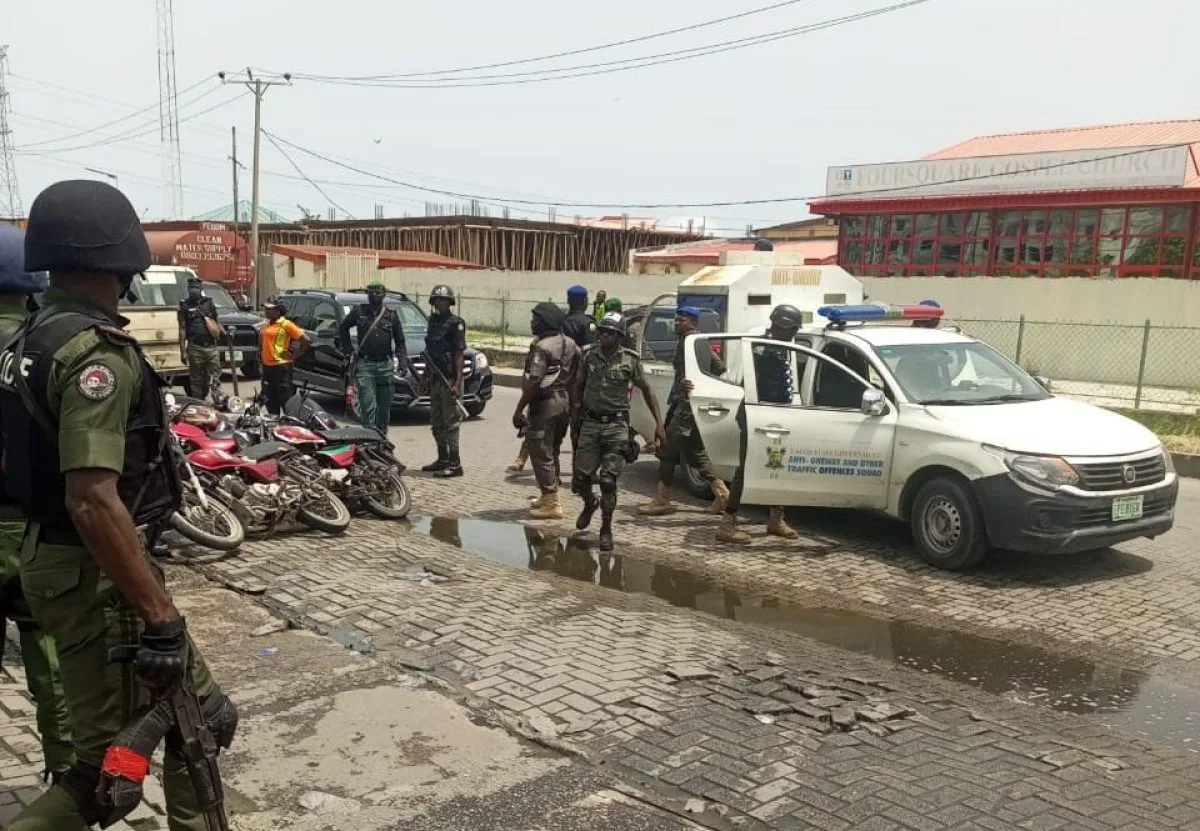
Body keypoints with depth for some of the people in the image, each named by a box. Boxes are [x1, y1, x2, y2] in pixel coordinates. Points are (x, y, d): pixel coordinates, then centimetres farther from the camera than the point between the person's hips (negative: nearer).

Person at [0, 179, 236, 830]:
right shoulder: (97, 352, -22)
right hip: (94, 574, -10)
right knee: (112, 765, 2)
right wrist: (162, 616, -26)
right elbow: (94, 500, -30)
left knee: (203, 715, 18)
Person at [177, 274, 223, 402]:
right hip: (195, 348, -2)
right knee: (197, 379, 5)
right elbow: (182, 329, 0)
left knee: (214, 378, 0)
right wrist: (182, 351, -4)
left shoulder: (209, 302, 10)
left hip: (212, 347, 2)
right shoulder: (185, 306, 2)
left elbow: (217, 322, 21)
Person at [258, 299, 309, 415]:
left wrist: (296, 355, -8)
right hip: (267, 366, 9)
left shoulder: (286, 324, -10)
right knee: (269, 399, 14)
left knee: (285, 399, -6)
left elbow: (306, 340, -13)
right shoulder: (267, 324, 13)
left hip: (281, 367, -8)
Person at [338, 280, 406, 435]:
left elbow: (400, 340, 11)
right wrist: (348, 349, 10)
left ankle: (382, 436, 23)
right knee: (368, 406, -10)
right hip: (364, 364, -2)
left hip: (385, 365, 2)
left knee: (384, 407, 10)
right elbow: (342, 328, 18)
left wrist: (402, 362, -1)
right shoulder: (359, 311, 5)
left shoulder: (392, 314, 8)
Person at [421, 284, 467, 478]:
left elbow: (459, 354, -14)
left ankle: (455, 464, -2)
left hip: (450, 380, -8)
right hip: (435, 380, 8)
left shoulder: (455, 323, -10)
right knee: (436, 422, 14)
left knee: (450, 422, -6)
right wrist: (426, 376, 16)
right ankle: (443, 459, 25)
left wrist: (457, 383, -19)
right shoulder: (433, 321, 14)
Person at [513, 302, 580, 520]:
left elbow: (534, 382, -21)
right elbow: (575, 377, 11)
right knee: (552, 452, 19)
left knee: (541, 453, -3)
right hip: (564, 401, 9)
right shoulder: (570, 344, 10)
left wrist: (519, 409, -18)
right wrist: (570, 401, 18)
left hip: (545, 403, -9)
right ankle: (549, 497, 29)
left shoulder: (542, 346, -16)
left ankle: (551, 504, -5)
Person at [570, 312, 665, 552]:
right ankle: (590, 503, 37)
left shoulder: (630, 360, -3)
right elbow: (579, 385, 18)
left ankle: (606, 529, 11)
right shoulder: (590, 355, 3)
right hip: (590, 424, 3)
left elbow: (646, 390, 5)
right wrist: (575, 410, 13)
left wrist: (659, 422, 0)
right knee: (580, 479, 2)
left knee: (608, 480, -7)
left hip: (616, 426, -3)